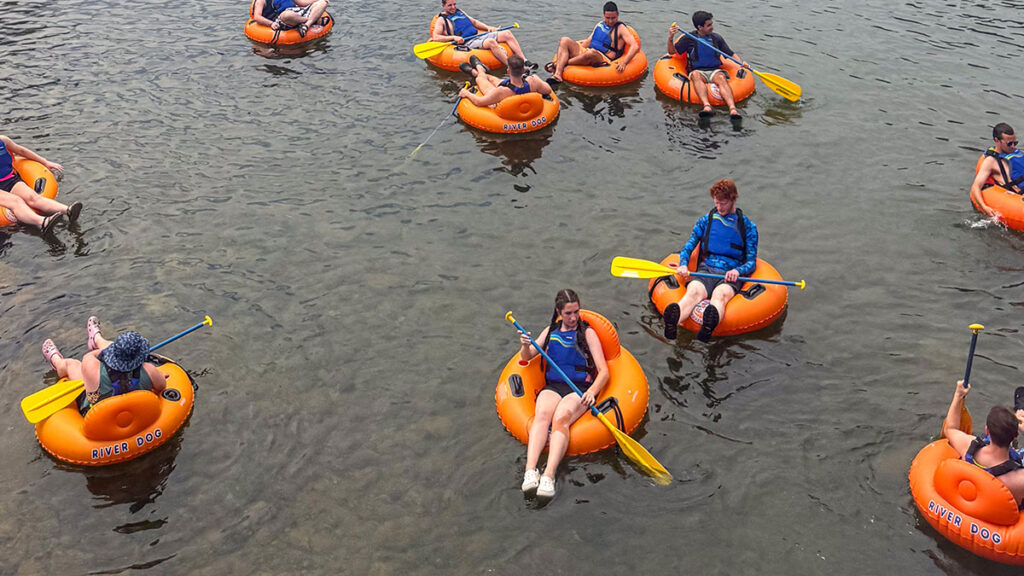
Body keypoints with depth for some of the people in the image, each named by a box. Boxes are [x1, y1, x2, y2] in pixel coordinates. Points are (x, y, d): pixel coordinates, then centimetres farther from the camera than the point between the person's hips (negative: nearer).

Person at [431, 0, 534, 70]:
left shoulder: (459, 12, 25)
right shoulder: (442, 20, 3)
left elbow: (474, 22, 32)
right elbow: (435, 37, -9)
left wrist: (488, 27, 17)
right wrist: (453, 37, -21)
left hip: (479, 36, 8)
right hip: (468, 43, -8)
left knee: (507, 34, -9)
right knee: (491, 42, -37)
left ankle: (525, 61, -17)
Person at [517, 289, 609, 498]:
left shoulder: (587, 333, 8)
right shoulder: (551, 332, 18)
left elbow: (603, 371, 0)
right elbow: (526, 358, 21)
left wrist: (592, 391, -21)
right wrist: (525, 346, -5)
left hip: (580, 388, -2)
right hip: (552, 387, 3)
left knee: (560, 418, -34)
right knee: (542, 414, -32)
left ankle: (549, 476, -50)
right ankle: (530, 471, -48)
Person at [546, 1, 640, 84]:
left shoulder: (621, 29, 1)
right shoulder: (600, 25, 21)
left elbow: (635, 46, -12)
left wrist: (624, 63, -28)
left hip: (603, 60, -7)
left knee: (591, 52, -42)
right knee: (565, 40, -10)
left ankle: (559, 64, -25)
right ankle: (557, 75, -32)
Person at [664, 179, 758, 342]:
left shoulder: (747, 226, 12)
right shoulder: (706, 221, 19)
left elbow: (751, 262, 8)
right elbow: (688, 247, 15)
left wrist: (737, 271, -15)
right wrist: (683, 265, -8)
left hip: (731, 273, -1)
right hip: (706, 269, 1)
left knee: (720, 295, -40)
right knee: (693, 292, -37)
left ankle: (710, 325, -75)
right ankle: (672, 323, -70)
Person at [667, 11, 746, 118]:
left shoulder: (717, 38, 14)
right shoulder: (689, 39, 8)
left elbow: (730, 54, 17)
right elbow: (672, 51, 10)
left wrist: (740, 62, -2)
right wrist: (670, 38, -8)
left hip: (715, 70, 1)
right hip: (697, 70, -1)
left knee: (721, 78, -33)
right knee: (696, 75, -38)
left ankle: (732, 109, -57)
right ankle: (707, 106, -62)